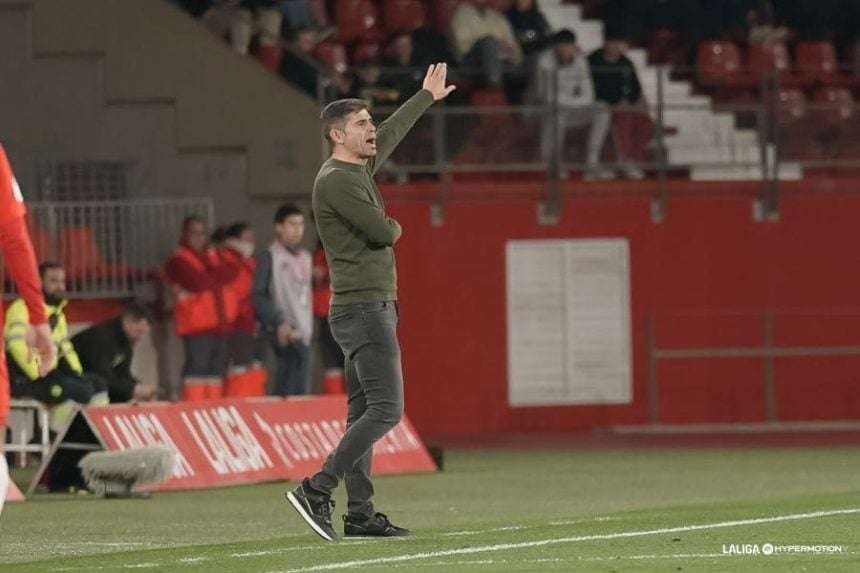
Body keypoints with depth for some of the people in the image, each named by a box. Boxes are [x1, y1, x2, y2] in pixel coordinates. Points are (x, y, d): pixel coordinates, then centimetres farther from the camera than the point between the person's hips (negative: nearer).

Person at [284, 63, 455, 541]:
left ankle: (360, 514, 8)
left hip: (371, 309, 10)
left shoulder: (360, 168, 15)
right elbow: (382, 232, -18)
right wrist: (394, 228, 6)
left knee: (364, 412, 8)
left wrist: (427, 97, 46)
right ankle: (317, 491, -20)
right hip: (363, 309, -10)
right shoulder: (337, 179, -14)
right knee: (385, 409, -15)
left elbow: (392, 133, 33)